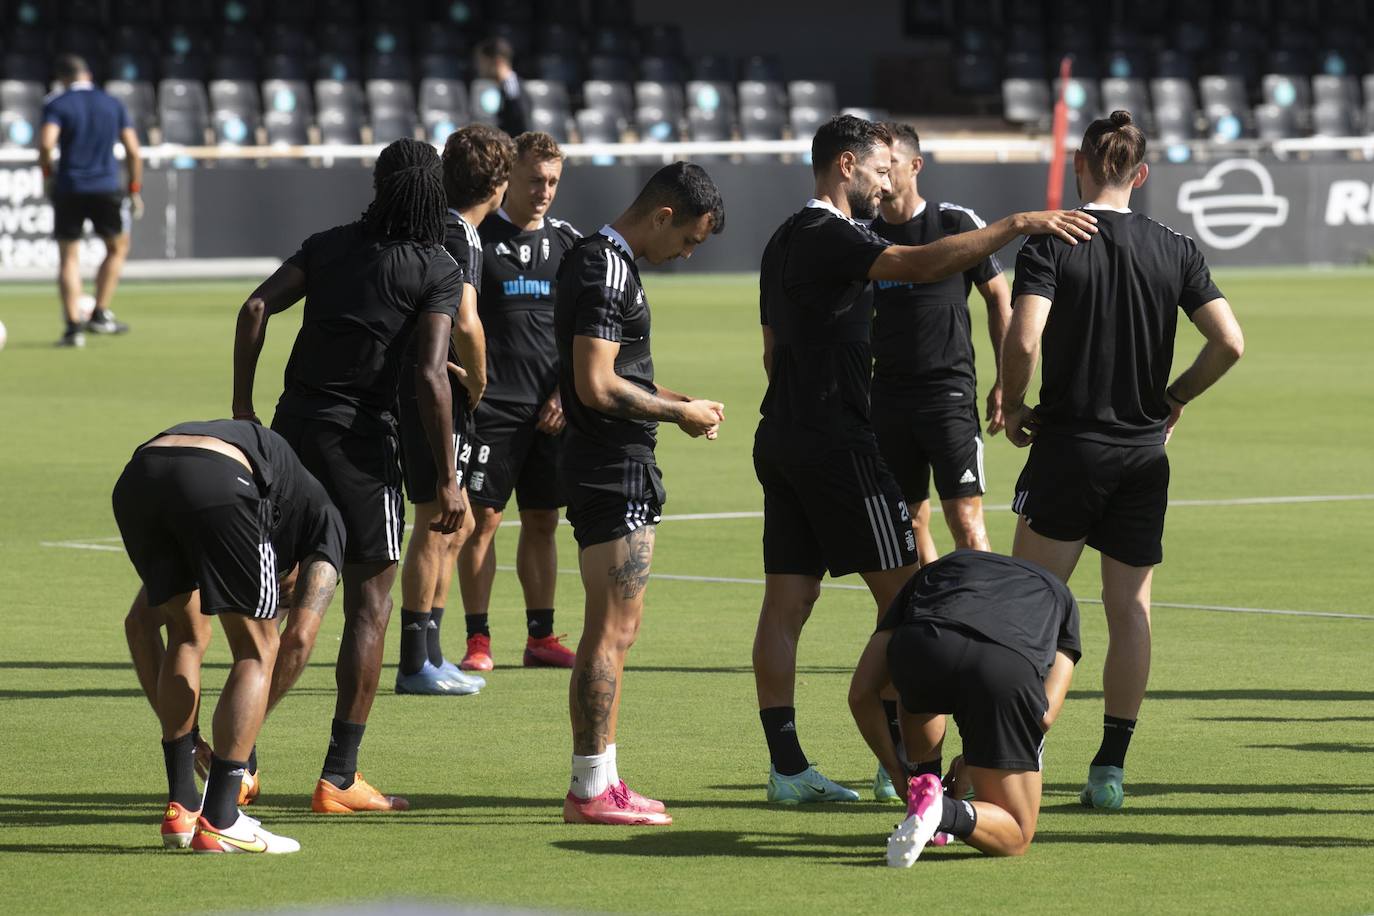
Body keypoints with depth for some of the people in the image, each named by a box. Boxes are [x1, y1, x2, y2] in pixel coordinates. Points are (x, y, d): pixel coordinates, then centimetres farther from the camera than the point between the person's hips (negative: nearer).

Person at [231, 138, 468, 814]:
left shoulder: (328, 246, 10)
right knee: (370, 605, 4)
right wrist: (448, 480, -9)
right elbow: (430, 377, -13)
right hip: (360, 440, -5)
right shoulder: (438, 271, -4)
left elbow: (256, 308, -1)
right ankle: (339, 776, 1)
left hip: (291, 425, 5)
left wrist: (243, 410, 4)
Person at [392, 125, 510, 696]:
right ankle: (415, 664, 0)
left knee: (457, 525, 17)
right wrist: (476, 384, -13)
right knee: (435, 525, -5)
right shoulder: (457, 235, -17)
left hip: (418, 389, 10)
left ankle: (430, 655, 22)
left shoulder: (437, 227, 14)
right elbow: (465, 322, -28)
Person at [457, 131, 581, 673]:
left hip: (550, 409, 4)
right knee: (481, 518, -5)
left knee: (542, 521, 9)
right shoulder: (476, 237, -2)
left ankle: (540, 638, 16)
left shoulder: (569, 243, 10)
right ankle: (477, 640, 0)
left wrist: (564, 395, 2)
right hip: (490, 403, -4)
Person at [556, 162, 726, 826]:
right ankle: (593, 789, -7)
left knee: (606, 631, 14)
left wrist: (679, 401, 15)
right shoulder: (608, 271, -17)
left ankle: (594, 783, 18)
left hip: (605, 470, 11)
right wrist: (678, 413, -12)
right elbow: (596, 387, -23)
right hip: (614, 469, -11)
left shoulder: (597, 259, 16)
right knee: (614, 628, -8)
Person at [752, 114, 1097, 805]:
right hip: (835, 443, -10)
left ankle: (787, 768, 3)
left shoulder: (785, 242, 17)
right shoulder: (829, 238, -13)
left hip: (782, 438, 10)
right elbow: (918, 265, -30)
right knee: (904, 594, -4)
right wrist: (1015, 225, -32)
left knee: (786, 603, 4)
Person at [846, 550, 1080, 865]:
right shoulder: (1058, 594, 40)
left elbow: (861, 693, 31)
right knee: (1016, 837, 14)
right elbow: (1045, 716, 24)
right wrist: (974, 763, 38)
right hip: (1008, 670, -2)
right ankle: (945, 812, -14)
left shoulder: (934, 569, 40)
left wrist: (896, 768, 44)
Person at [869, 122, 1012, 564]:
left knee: (965, 519, -10)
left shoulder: (957, 223, -3)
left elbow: (999, 298, 3)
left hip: (950, 392, -4)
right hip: (888, 394, 4)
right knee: (909, 524, 5)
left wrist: (1005, 383, -1)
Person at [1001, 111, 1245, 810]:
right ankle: (1110, 769, 6)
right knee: (1130, 609, 8)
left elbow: (1023, 339, -20)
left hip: (1067, 445, -3)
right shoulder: (1175, 251, 2)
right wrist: (1173, 398, 10)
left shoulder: (1049, 245, -8)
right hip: (1144, 453, 3)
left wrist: (1014, 406, -3)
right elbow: (1229, 342, -4)